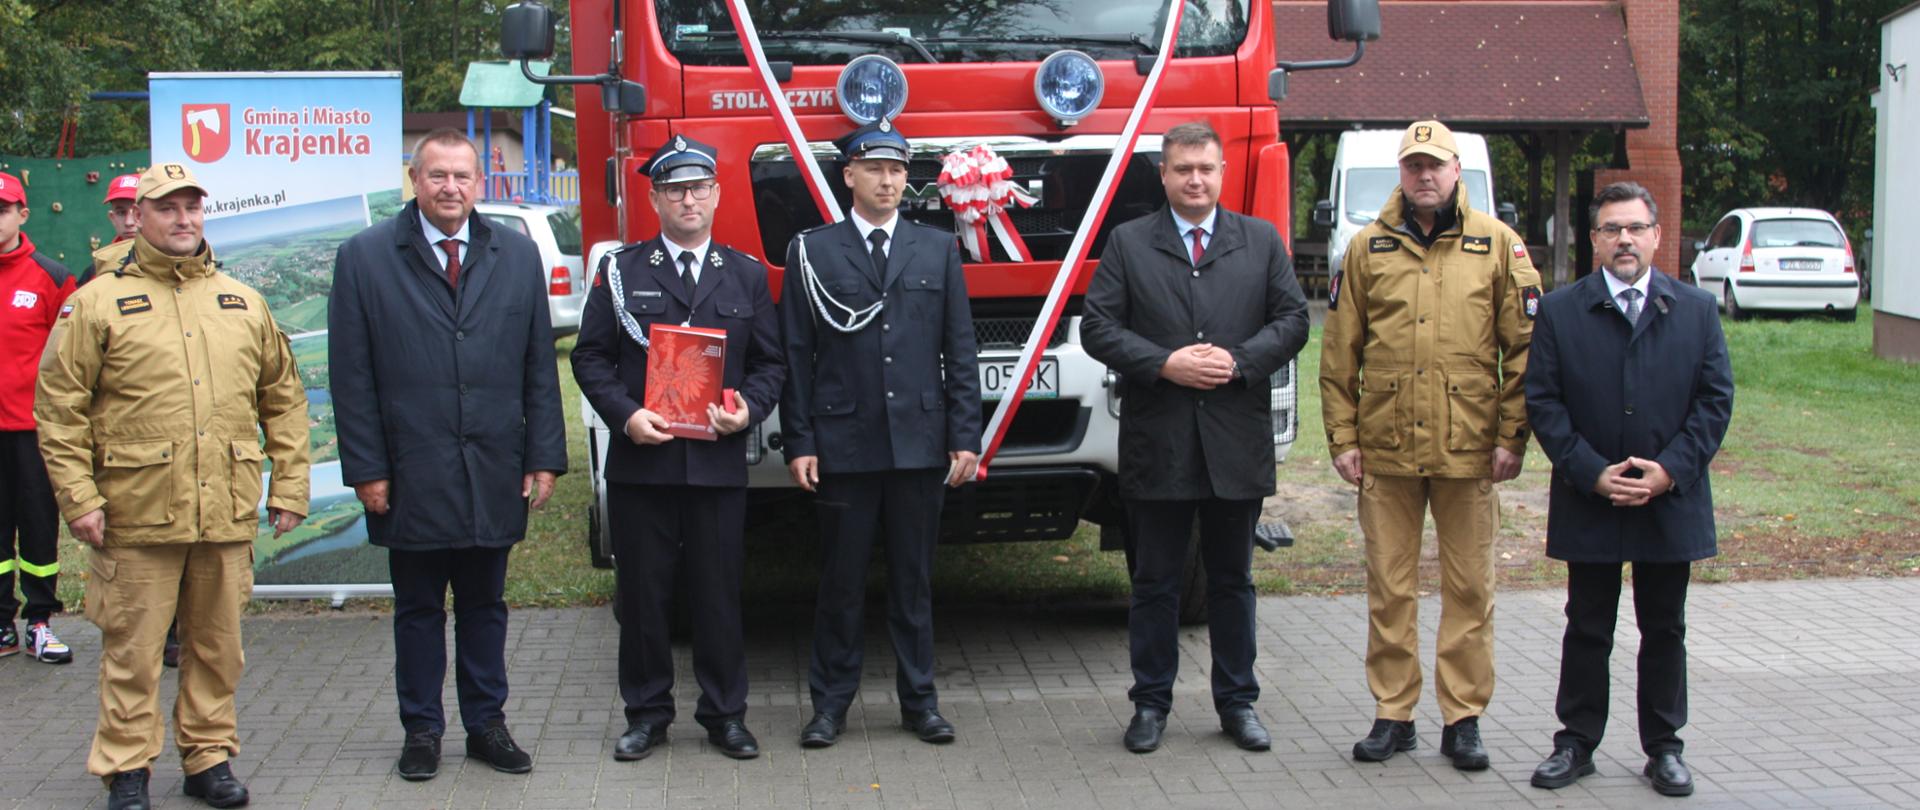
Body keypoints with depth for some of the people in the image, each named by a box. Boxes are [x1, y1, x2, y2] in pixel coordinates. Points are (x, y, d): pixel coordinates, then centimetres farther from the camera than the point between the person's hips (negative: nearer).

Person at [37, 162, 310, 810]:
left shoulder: (244, 304, 13)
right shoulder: (98, 303, 1)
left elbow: (284, 400, 16)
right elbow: (59, 408, -1)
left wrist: (289, 487, 10)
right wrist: (78, 498, -8)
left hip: (228, 513, 3)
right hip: (136, 514, -3)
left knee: (218, 645, 11)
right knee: (132, 649, 2)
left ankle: (209, 756, 24)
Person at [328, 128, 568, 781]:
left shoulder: (517, 255, 8)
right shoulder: (365, 257, 0)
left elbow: (539, 365, 8)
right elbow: (352, 376, -2)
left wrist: (544, 457, 2)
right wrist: (365, 469, -7)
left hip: (494, 475, 2)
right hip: (411, 476, -2)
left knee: (485, 605, 11)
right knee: (418, 609, 9)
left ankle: (486, 725, 22)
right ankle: (421, 730, 20)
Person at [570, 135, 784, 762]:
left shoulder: (746, 276, 11)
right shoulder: (622, 272, 7)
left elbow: (770, 362, 11)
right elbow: (591, 356, 4)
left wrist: (749, 410, -8)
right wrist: (625, 414, -11)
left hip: (719, 464, 1)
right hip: (640, 463, 0)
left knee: (719, 593, 4)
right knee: (642, 593, 5)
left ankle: (725, 715, 16)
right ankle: (646, 714, 17)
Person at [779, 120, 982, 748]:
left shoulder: (938, 249, 9)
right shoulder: (812, 253, 3)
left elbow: (960, 351, 7)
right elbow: (796, 356, 1)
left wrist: (965, 437, 1)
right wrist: (798, 444, -4)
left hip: (919, 442, 2)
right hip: (843, 444, -1)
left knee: (914, 577, 9)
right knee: (842, 580, 5)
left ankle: (919, 698, 18)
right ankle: (830, 702, 14)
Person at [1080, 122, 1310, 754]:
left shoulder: (1262, 241, 8)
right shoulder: (1128, 243, 4)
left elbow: (1293, 319, 4)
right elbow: (1098, 327, -2)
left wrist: (1239, 361, -12)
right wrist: (1164, 364, -14)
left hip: (1238, 445, 1)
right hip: (1157, 444, -1)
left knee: (1232, 581, 11)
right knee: (1155, 582, 6)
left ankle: (1237, 701, 21)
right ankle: (1151, 703, 16)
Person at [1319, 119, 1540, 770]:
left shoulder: (1497, 244, 3)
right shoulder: (1369, 247, 6)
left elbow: (1523, 347, 3)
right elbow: (1339, 351, 7)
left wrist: (1512, 437, -2)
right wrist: (1342, 437, 2)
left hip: (1469, 448, -1)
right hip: (1386, 448, 1)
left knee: (1469, 588, 5)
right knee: (1389, 587, 6)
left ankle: (1463, 719, 15)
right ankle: (1393, 713, 17)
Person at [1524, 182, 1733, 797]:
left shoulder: (1696, 309, 4)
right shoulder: (1559, 311, 0)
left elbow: (1716, 398, 0)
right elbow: (1543, 402, -4)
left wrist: (1670, 469, -11)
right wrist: (1593, 472, -13)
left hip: (1671, 502, 1)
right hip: (1589, 504, -1)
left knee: (1664, 630, 10)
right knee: (1587, 629, 8)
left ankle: (1663, 746, 21)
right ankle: (1577, 741, 18)